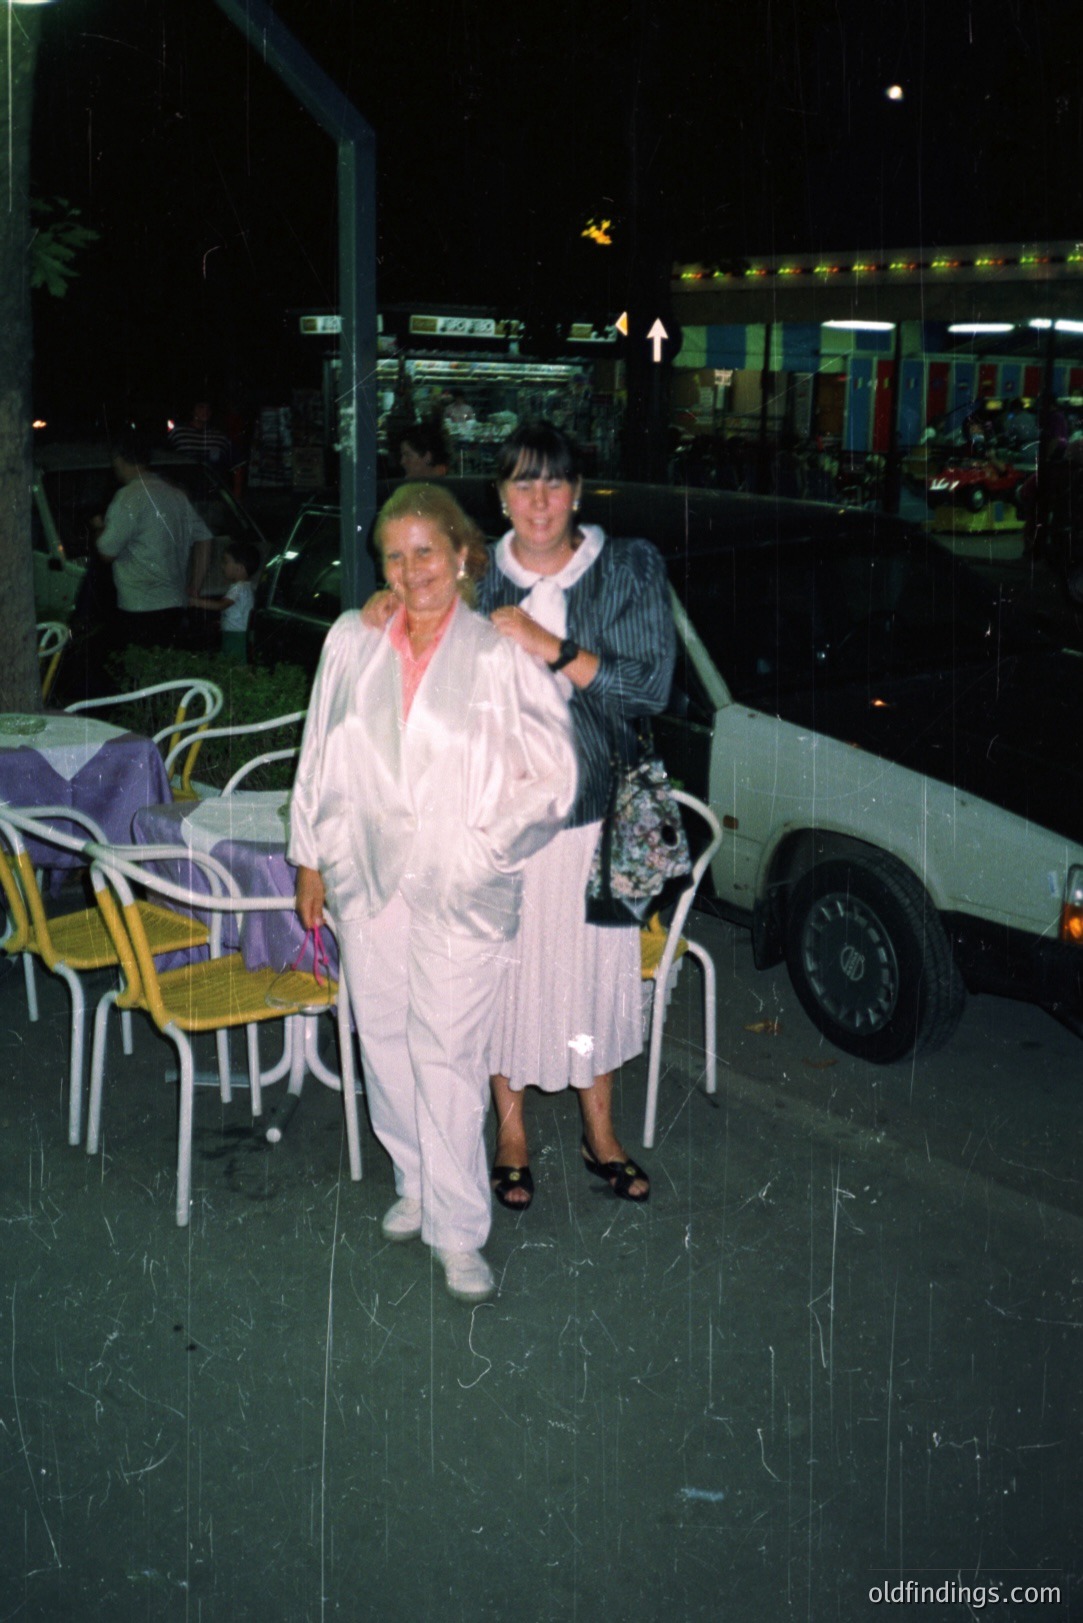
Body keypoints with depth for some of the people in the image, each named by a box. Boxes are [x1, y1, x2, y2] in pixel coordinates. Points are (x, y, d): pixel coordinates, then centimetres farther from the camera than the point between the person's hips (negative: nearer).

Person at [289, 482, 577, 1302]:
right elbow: (322, 757, 10)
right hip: (367, 875, 4)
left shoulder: (501, 657, -9)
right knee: (384, 1040, 14)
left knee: (448, 1052, -1)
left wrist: (488, 842, -11)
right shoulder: (353, 642, 3)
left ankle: (459, 1230, 11)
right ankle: (414, 1183, 34)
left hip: (460, 889, -4)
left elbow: (555, 774, -4)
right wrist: (312, 858, 11)